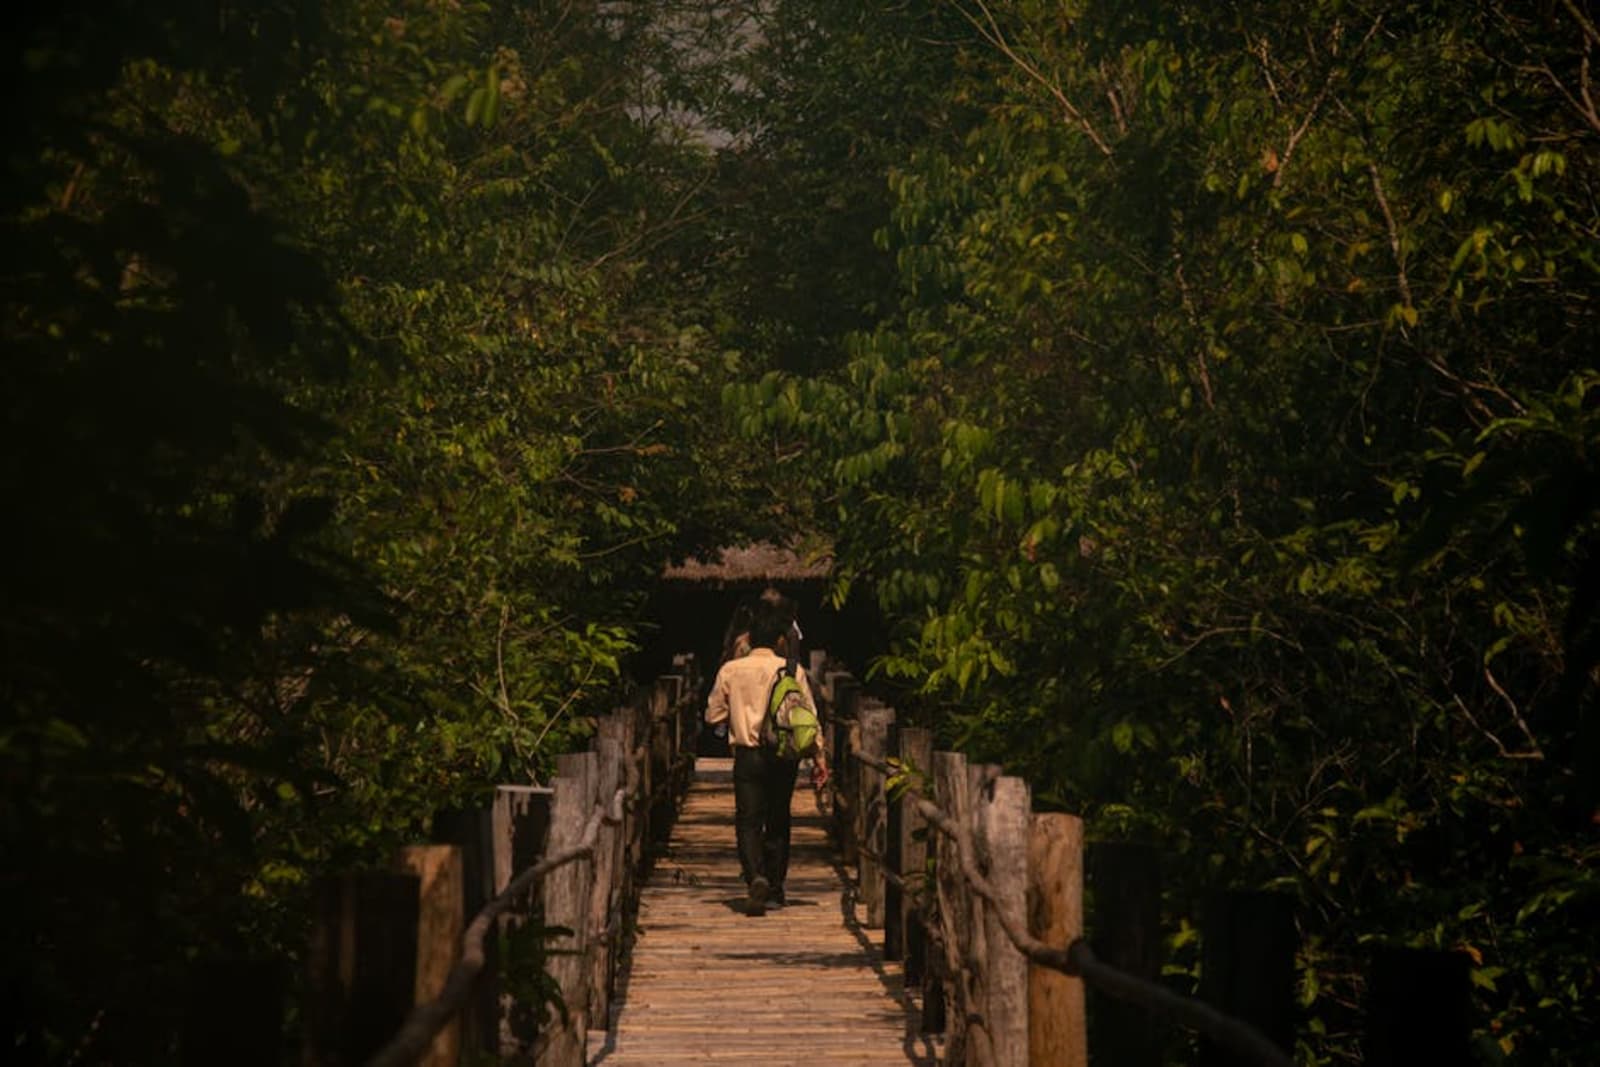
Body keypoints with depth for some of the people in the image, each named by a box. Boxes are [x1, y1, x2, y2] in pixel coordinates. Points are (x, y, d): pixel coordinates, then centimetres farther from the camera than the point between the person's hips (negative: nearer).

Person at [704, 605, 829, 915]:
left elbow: (713, 715, 7)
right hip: (782, 756, 1)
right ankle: (775, 889, 18)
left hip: (747, 754, -1)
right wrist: (819, 756, 4)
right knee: (778, 822, 14)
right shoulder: (792, 671, -3)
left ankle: (756, 877, -26)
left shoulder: (731, 670, 0)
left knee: (748, 822, -2)